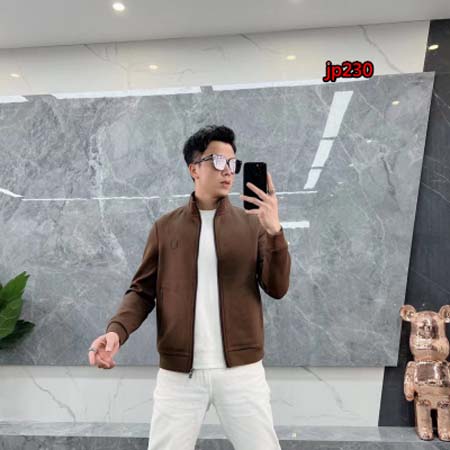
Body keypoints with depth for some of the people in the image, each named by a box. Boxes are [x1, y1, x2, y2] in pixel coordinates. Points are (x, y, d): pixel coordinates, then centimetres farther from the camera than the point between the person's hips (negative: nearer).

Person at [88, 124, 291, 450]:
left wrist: (274, 231, -18)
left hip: (241, 369, 0)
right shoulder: (165, 227, 5)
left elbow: (277, 288, -3)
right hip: (178, 372, 0)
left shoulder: (252, 224, 3)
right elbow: (143, 290, 4)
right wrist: (116, 330, -14)